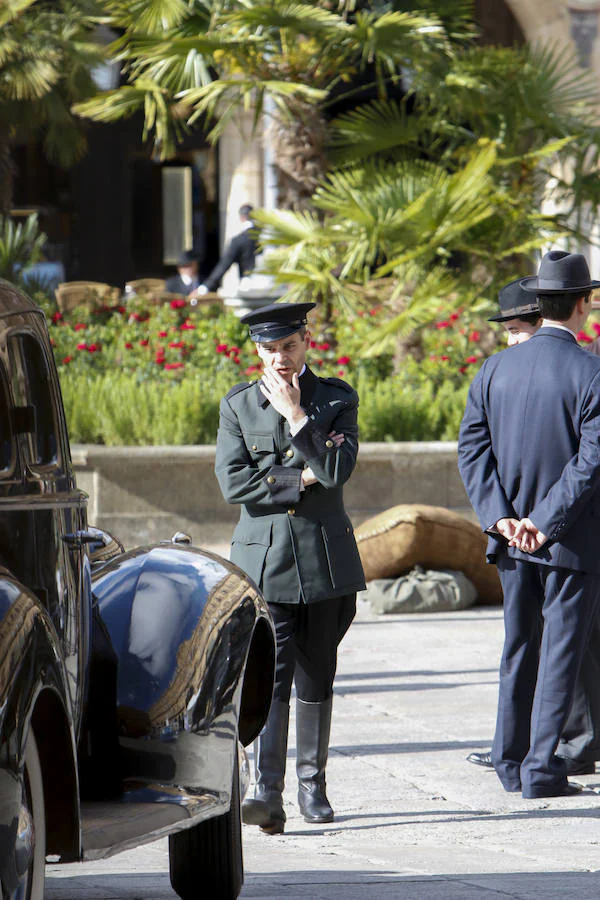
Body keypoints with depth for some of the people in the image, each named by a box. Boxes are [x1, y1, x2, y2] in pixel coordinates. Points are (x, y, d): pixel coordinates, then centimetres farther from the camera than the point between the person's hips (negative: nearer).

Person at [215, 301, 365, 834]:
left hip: (326, 559, 1)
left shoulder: (338, 399, 5)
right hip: (264, 560, -1)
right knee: (269, 676, -13)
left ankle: (313, 786, 22)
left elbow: (338, 469, -10)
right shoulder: (237, 405, 5)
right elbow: (233, 481, -5)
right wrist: (299, 480, -9)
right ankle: (267, 795, -22)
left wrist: (297, 416, -13)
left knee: (317, 679, 9)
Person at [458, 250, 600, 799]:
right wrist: (546, 523, -15)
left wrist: (501, 518, -5)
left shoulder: (496, 370, 3)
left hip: (513, 536, 5)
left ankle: (511, 763, 20)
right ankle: (542, 770, -2)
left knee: (519, 649, 15)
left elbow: (471, 448, 0)